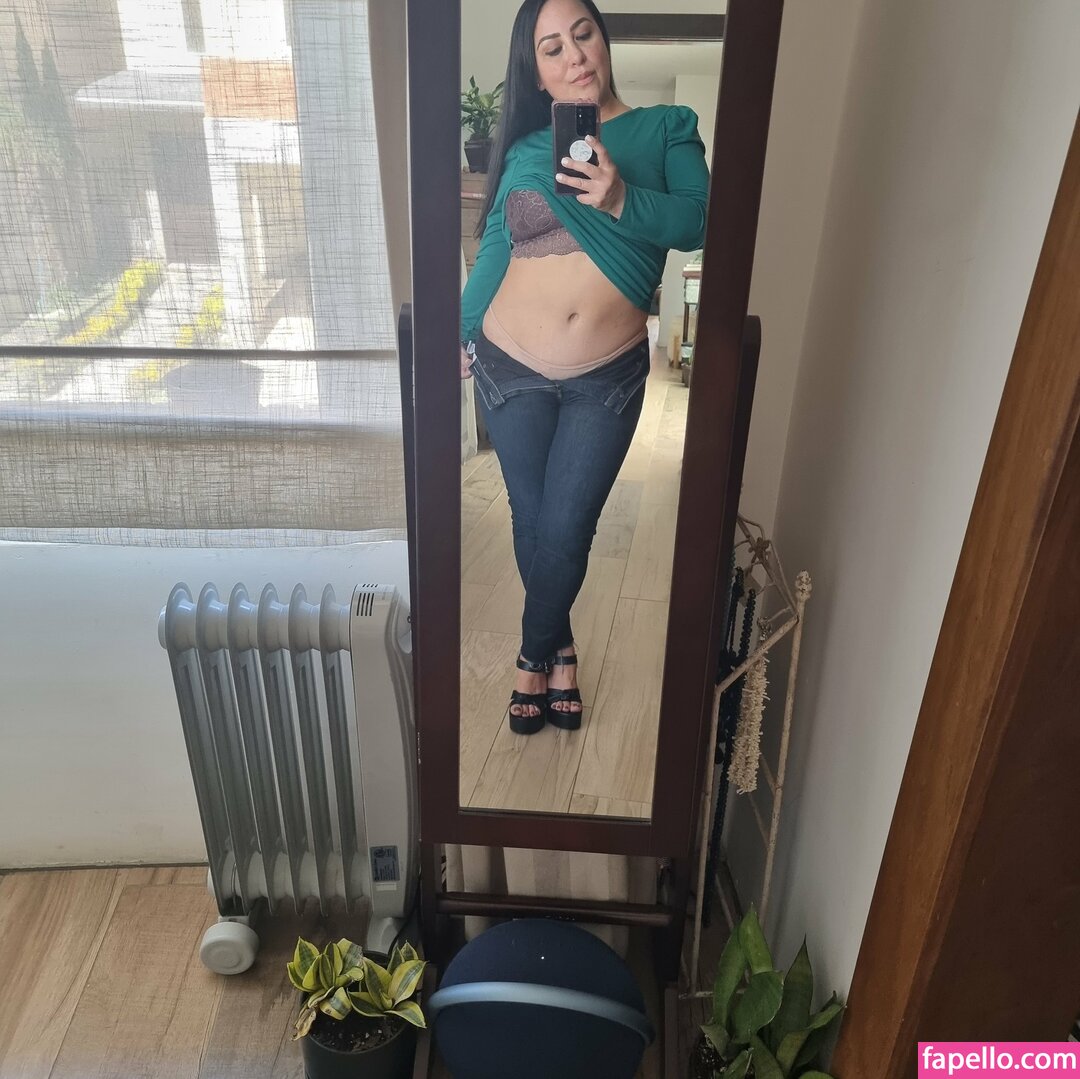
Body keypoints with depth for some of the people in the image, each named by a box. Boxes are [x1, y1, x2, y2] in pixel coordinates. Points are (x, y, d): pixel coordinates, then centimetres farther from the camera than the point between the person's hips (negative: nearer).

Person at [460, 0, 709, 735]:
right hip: (511, 369, 2)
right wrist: (462, 333, 18)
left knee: (566, 531, 1)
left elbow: (700, 222, -13)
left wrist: (623, 200, -28)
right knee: (532, 523, 9)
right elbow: (495, 249, 12)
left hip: (609, 376, -1)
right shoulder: (525, 148, 5)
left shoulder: (665, 128, 1)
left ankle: (535, 655, 28)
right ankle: (560, 649, 34)